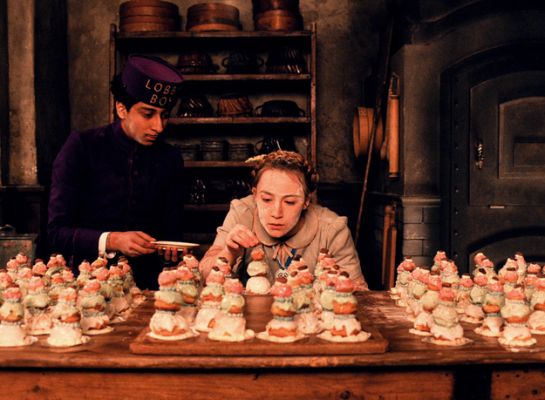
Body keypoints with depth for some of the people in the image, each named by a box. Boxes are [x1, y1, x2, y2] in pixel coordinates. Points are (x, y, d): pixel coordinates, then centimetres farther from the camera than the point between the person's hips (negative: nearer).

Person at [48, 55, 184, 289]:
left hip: (148, 286, 3)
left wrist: (172, 250, -9)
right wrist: (111, 241, -19)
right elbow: (56, 233, -4)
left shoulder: (170, 159, 8)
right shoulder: (81, 148, -1)